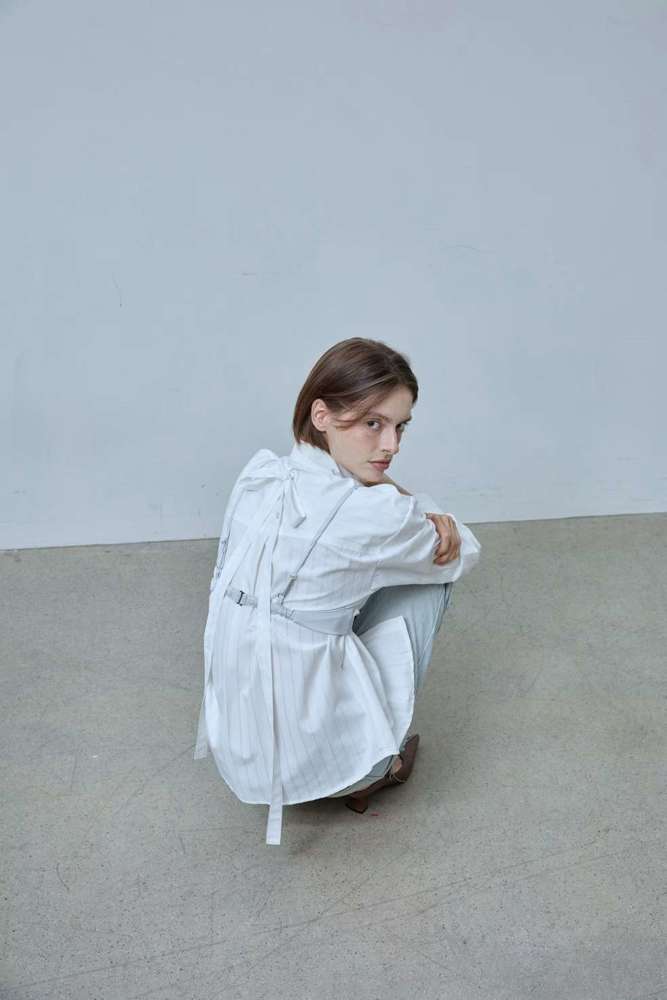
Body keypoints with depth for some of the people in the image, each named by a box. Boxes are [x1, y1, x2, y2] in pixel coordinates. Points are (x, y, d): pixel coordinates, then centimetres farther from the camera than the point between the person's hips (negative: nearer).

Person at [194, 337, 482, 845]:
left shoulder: (259, 474, -4)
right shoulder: (372, 518, -23)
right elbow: (465, 555, -2)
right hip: (314, 760, -6)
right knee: (430, 577, 8)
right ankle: (372, 773, 18)